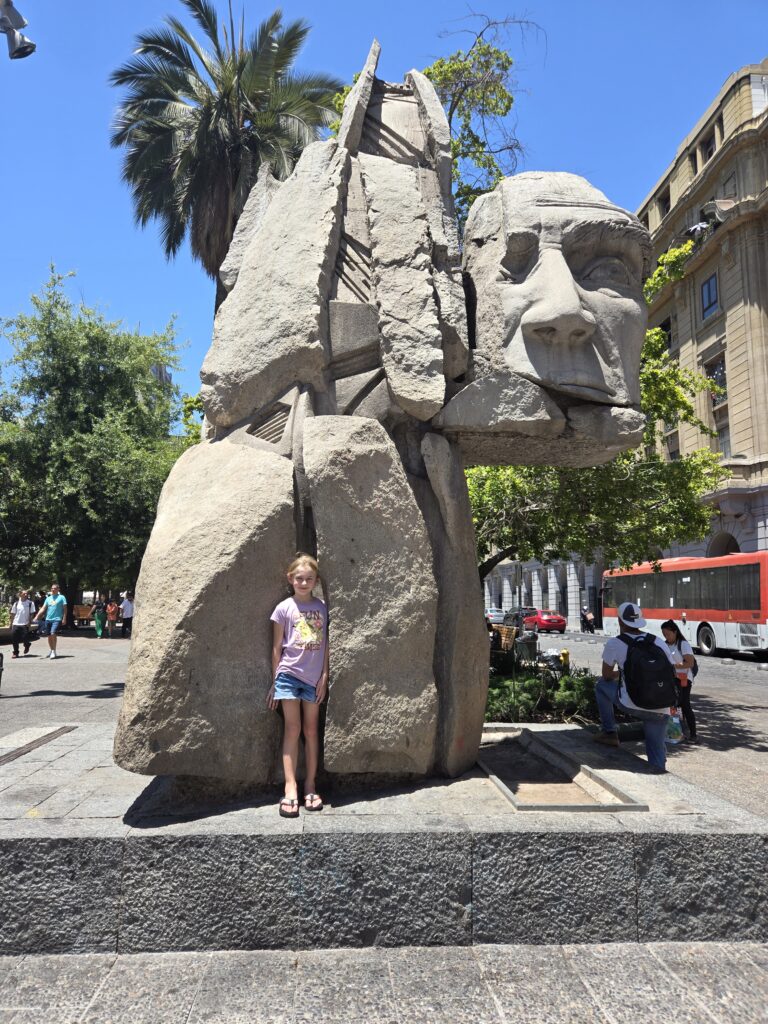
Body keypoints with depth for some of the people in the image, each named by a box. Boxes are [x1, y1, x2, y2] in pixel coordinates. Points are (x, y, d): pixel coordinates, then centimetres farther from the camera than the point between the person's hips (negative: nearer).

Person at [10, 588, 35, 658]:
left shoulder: (30, 603, 0)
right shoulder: (16, 603, 8)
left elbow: (32, 614, 0)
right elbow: (13, 614, 12)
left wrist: (29, 622, -9)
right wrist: (11, 623, 8)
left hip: (25, 624, -3)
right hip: (16, 624, 3)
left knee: (25, 638, -7)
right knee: (14, 639, 2)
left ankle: (26, 646, 26)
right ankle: (15, 653, 17)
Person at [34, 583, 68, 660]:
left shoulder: (61, 597, 0)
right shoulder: (48, 598, 15)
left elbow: (65, 608, -3)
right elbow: (43, 608, 11)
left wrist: (64, 618, -11)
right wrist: (37, 616, -1)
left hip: (57, 619, -6)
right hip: (48, 619, 6)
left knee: (53, 634, -19)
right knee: (49, 636, 10)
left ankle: (54, 651, -11)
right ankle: (52, 650, 27)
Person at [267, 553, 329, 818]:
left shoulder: (322, 608, 4)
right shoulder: (284, 608, -1)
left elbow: (326, 645, 6)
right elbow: (277, 648, 3)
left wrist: (324, 677, 1)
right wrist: (275, 682, 4)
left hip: (314, 677, 2)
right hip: (289, 674, -2)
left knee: (311, 731, 8)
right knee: (292, 729, -4)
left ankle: (310, 785, 16)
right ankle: (290, 788, -3)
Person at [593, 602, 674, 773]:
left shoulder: (614, 643, -2)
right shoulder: (659, 642, 9)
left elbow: (607, 675, 10)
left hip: (631, 705, -3)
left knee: (601, 684, 22)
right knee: (656, 749, 21)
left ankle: (610, 733, 22)